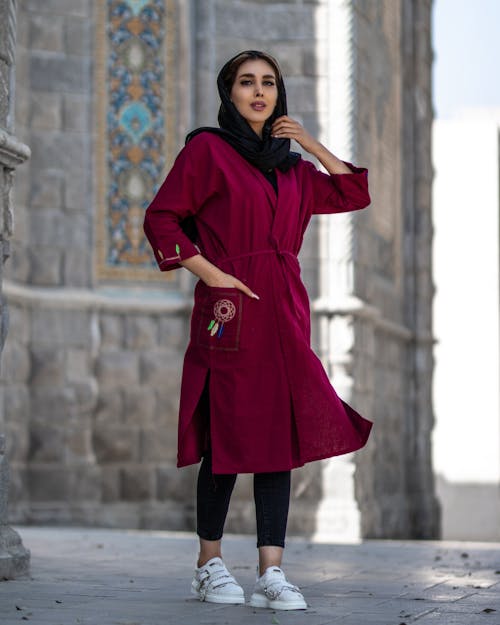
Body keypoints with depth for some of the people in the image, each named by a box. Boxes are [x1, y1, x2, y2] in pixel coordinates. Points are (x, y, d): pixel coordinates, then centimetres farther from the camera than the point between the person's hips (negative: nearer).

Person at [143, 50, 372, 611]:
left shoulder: (291, 168, 18)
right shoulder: (208, 150, 2)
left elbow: (355, 193, 22)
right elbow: (161, 218, -2)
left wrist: (310, 144, 13)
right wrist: (208, 273, -10)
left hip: (283, 312, 5)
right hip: (232, 310, -5)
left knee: (281, 436, -3)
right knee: (228, 437, -4)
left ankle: (271, 574, -6)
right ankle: (210, 565, 11)